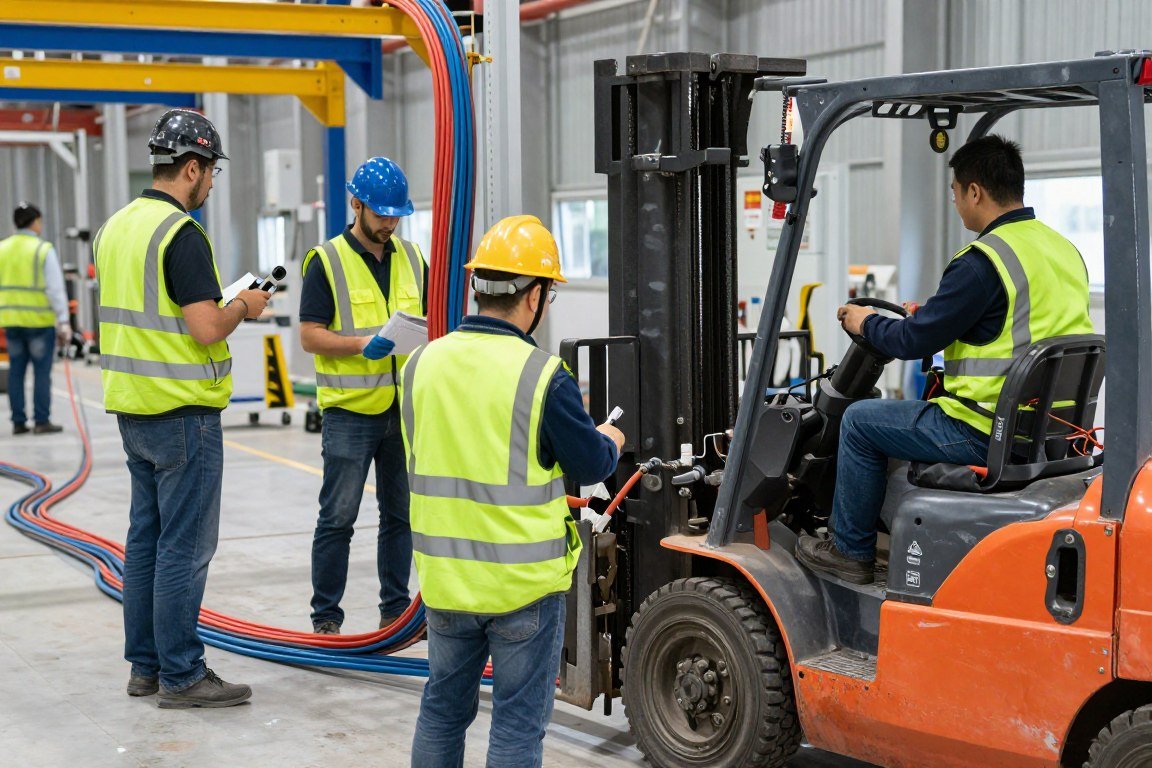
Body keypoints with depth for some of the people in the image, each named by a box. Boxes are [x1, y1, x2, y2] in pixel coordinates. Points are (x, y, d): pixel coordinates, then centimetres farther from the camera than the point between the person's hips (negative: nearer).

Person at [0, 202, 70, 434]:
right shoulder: (43, 250, -10)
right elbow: (56, 289, -12)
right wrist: (63, 321, -10)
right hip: (40, 320, -5)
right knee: (41, 371, -1)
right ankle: (41, 421, 0)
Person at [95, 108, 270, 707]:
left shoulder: (116, 226, 11)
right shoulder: (181, 234, -17)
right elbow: (207, 330, -23)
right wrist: (243, 306, -3)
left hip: (131, 407, 9)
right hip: (183, 411, -9)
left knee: (146, 538, 14)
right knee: (185, 546, -3)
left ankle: (145, 664, 21)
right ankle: (180, 675, 2)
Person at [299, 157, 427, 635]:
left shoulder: (411, 258, 12)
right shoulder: (327, 261, -4)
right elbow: (310, 336, -8)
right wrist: (364, 344, -22)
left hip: (405, 409, 5)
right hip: (349, 412, -5)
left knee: (401, 514, 11)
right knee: (338, 517, -2)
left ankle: (396, 609, 21)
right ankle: (325, 617, 7)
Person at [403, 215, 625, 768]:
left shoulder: (422, 365, -3)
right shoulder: (543, 377, -18)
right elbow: (590, 467, -7)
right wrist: (611, 442, 17)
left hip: (445, 577, 5)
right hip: (524, 582, -5)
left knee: (442, 710, 20)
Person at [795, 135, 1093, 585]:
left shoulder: (982, 263, -18)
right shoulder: (1065, 249, 9)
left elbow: (914, 342, -14)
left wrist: (865, 323, 7)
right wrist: (931, 316, 27)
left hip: (989, 433, -9)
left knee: (860, 421, 7)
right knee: (923, 414, 32)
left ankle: (850, 552, 17)